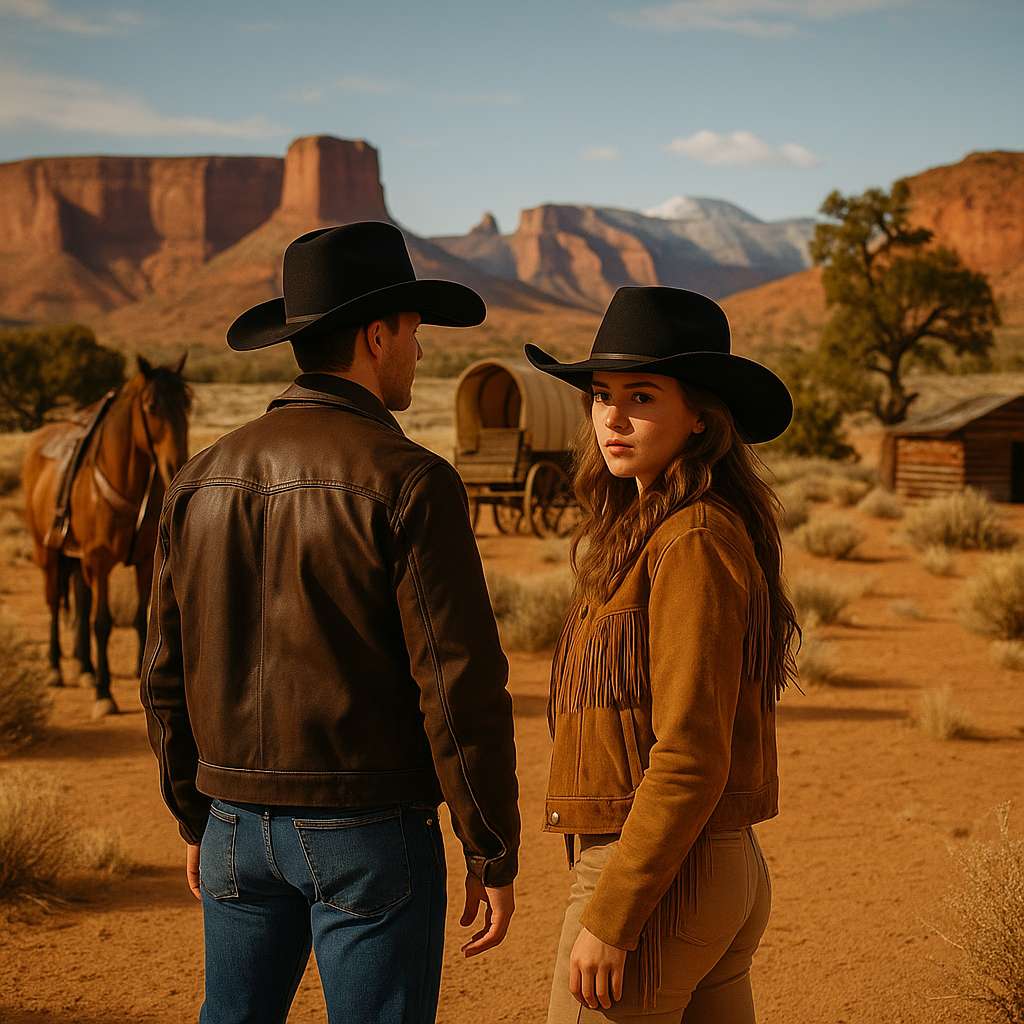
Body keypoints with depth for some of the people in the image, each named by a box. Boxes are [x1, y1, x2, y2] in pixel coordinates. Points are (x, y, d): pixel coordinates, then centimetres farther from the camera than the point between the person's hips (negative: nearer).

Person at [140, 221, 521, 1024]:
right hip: (369, 834, -5)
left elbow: (170, 675, 9)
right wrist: (494, 854, -8)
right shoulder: (408, 482, -15)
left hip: (243, 828, 6)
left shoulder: (203, 480, 3)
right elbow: (461, 684, -18)